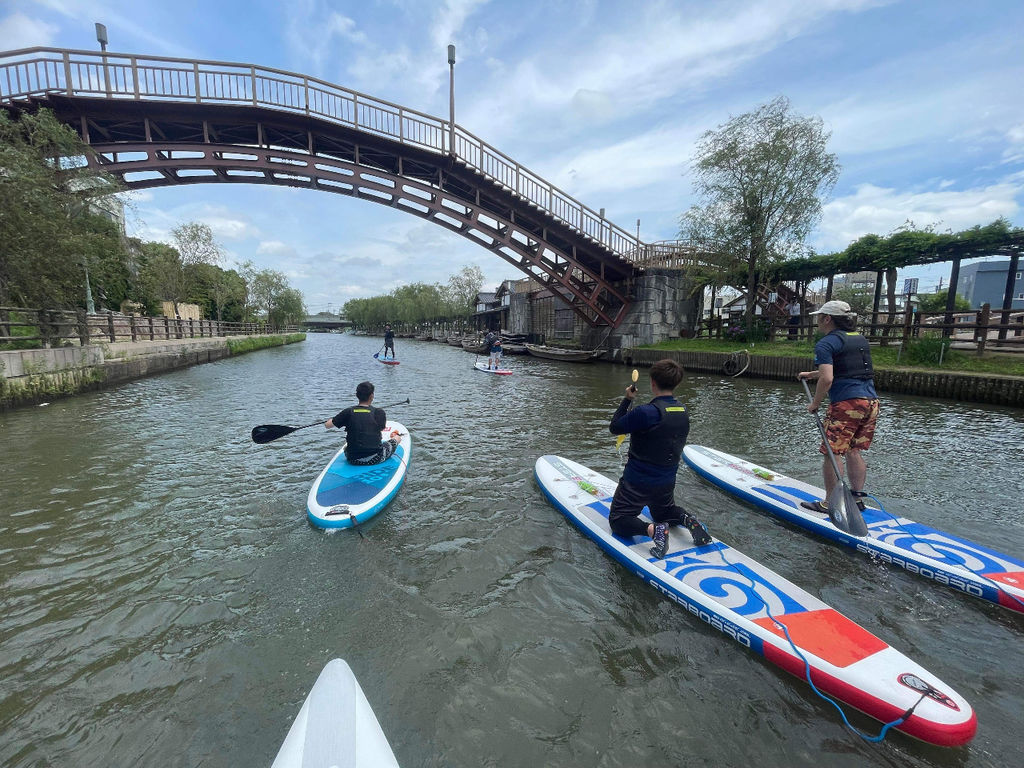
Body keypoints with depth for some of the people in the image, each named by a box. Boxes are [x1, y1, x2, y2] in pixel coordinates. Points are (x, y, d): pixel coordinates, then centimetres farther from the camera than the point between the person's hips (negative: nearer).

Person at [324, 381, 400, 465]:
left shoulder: (348, 412, -5)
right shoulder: (379, 412, -8)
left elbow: (327, 425, 3)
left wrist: (332, 418, 25)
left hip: (353, 460, 3)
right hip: (375, 459, -3)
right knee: (396, 438, 24)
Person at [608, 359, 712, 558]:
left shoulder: (645, 412, -26)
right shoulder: (683, 411, -2)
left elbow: (614, 427, -13)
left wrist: (626, 400, -5)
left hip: (637, 481, -7)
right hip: (667, 482, 7)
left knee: (617, 521, 8)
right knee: (664, 512, 33)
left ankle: (652, 529, -19)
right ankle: (686, 519, 1)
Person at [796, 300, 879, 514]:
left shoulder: (826, 344, -8)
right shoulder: (861, 340, 19)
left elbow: (827, 378, -19)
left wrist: (814, 404, -8)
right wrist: (811, 374, 37)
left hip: (846, 403, -9)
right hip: (871, 401, 9)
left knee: (833, 453, -1)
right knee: (853, 451, 16)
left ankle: (829, 503, 5)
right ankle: (857, 498, 22)